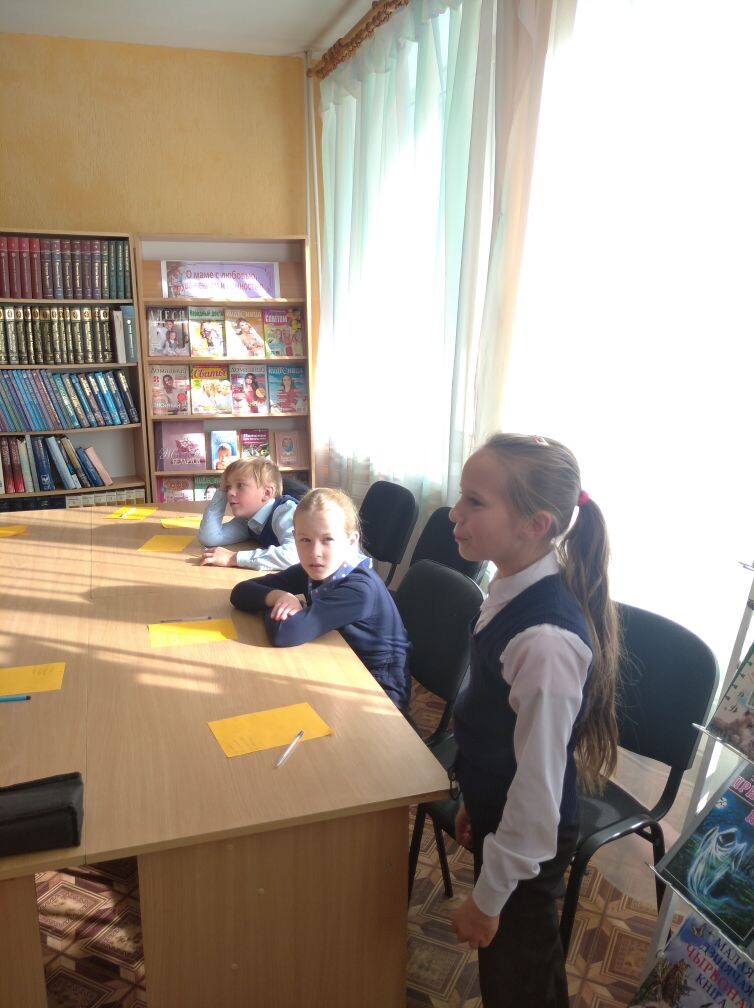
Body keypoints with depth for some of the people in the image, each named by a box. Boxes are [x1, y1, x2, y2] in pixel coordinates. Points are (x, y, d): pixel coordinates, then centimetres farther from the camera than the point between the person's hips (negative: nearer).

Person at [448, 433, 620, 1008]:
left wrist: (488, 897, -15)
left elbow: (539, 781, -26)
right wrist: (475, 802, 16)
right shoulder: (512, 591, -7)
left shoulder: (545, 640, -35)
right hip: (496, 812, 8)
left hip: (527, 837, -7)